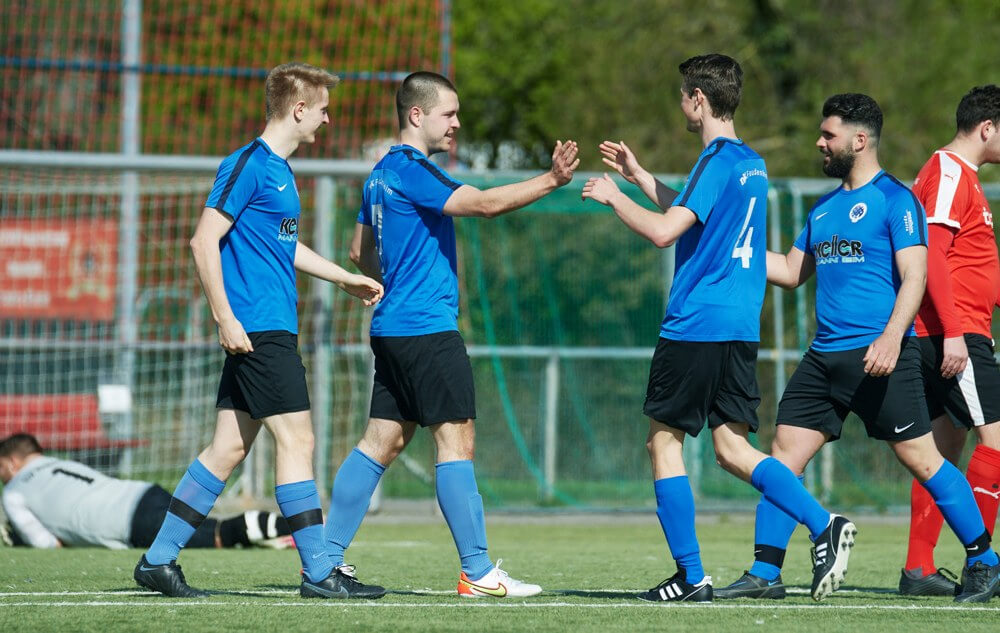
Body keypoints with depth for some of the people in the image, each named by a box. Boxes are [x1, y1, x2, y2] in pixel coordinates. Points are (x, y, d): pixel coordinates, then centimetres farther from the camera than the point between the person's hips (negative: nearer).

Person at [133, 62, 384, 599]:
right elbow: (204, 241, -15)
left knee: (229, 447, 8)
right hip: (257, 328, -10)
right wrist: (224, 318, -19)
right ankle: (318, 572, -5)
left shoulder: (279, 170, 18)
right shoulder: (248, 165, -11)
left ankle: (159, 559, 11)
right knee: (296, 439, -8)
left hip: (273, 329, 10)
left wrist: (345, 279, 35)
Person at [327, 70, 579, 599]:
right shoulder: (411, 169, -13)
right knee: (456, 440, -8)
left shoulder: (382, 173, 16)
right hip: (426, 327, -10)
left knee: (382, 441, 11)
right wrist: (551, 180, -23)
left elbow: (361, 251, 25)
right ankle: (477, 571, -10)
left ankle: (327, 557, 10)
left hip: (393, 327, 10)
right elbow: (484, 203, -22)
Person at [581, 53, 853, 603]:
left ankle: (691, 576, 2)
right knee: (732, 449, 6)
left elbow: (664, 231, -21)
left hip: (695, 326, -8)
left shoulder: (717, 162, -13)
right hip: (740, 328, 8)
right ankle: (824, 526, -13)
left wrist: (614, 197, -5)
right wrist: (638, 175, 35)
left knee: (664, 441, 3)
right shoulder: (752, 165, 16)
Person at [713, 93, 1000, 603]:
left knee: (919, 457, -6)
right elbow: (791, 272, 26)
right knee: (785, 452, 1)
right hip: (825, 354, 8)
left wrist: (892, 337, -26)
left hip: (879, 356, -8)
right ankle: (764, 574, 4)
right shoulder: (824, 209, 18)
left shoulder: (894, 200, -6)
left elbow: (914, 277, -13)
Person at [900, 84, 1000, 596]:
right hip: (954, 333, -11)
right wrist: (953, 332, -24)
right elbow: (931, 254, -20)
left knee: (946, 445, 10)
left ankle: (918, 569, 10)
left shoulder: (956, 173, 20)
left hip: (951, 336, 11)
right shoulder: (949, 172, -11)